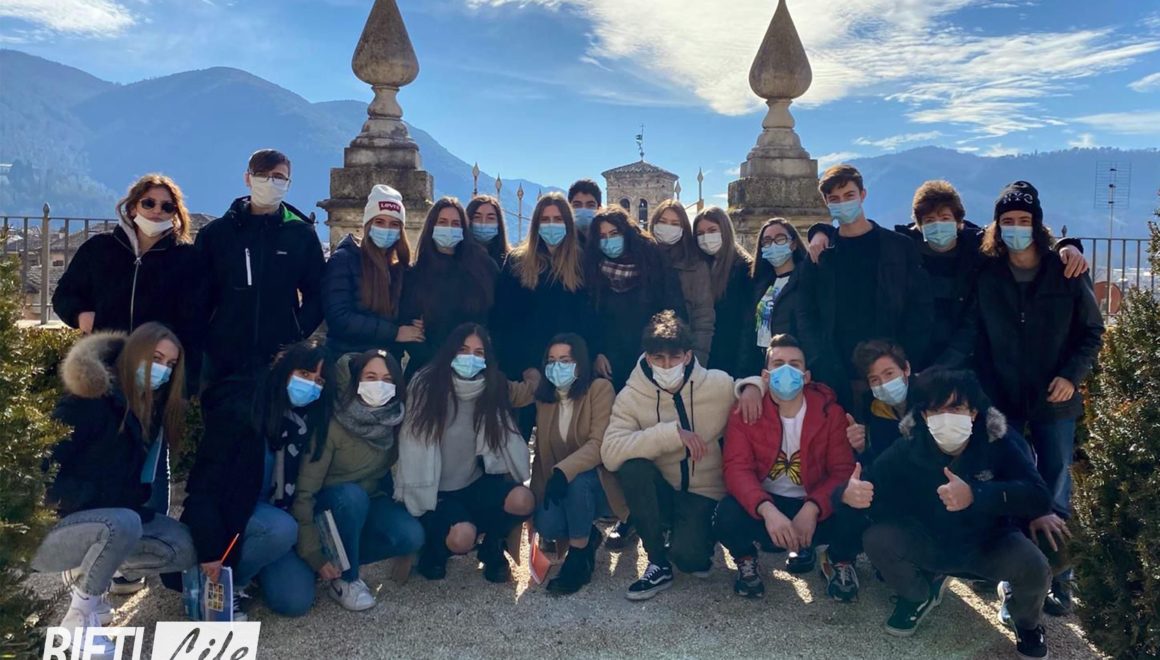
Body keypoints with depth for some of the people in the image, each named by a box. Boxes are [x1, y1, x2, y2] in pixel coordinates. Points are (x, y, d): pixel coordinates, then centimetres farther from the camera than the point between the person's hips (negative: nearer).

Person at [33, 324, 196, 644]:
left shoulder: (152, 408, 2)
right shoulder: (90, 401, -21)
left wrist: (138, 500, -9)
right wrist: (100, 497, -25)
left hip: (109, 519, 8)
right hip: (47, 529, -7)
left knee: (184, 548, -7)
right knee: (123, 524, -36)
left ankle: (85, 572, 8)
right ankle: (80, 618, -15)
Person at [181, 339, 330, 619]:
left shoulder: (310, 421, -1)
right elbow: (205, 484, -19)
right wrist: (210, 550, -24)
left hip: (275, 517, 5)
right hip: (228, 513, -5)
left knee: (296, 601, -13)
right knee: (282, 529, -35)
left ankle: (250, 561, 14)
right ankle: (229, 582, -8)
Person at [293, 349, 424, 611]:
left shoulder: (396, 422, -14)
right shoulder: (333, 425, -26)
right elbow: (304, 492, -23)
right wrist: (313, 553, -26)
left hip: (371, 502, 3)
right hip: (330, 505, -3)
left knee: (412, 535, -24)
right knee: (352, 494, -36)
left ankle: (342, 558, -1)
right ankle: (344, 579, -16)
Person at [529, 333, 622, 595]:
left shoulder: (599, 388, -13)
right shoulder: (544, 398, 6)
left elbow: (600, 444, -25)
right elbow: (541, 451, 8)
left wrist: (564, 471, -39)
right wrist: (537, 495, -1)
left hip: (596, 482, -4)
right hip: (561, 487, 4)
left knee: (576, 480, -37)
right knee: (546, 523, -27)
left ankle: (578, 557, -17)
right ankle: (588, 538, 7)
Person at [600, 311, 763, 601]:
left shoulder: (718, 385, -9)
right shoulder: (630, 396, -11)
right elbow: (610, 453, -26)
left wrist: (752, 386, -15)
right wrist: (672, 431, -29)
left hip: (704, 495, -1)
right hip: (660, 492, 2)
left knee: (688, 556, -29)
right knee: (632, 466, -31)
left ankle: (698, 542, 12)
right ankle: (658, 565, -13)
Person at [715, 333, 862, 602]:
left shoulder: (830, 412, -6)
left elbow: (843, 470, -11)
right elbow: (737, 468, -18)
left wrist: (812, 509, -30)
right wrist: (767, 510, -38)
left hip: (815, 509, 1)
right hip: (765, 506, -1)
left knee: (853, 516, -31)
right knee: (727, 515, -33)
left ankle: (839, 562, 7)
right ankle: (747, 561, 5)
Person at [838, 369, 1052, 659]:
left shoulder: (1000, 440, -21)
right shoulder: (907, 450, -19)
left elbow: (1038, 496, -30)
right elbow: (869, 485, -20)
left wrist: (975, 495, -47)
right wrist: (849, 493, -47)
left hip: (989, 545, -1)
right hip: (929, 544, 1)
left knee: (1033, 566, -31)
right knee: (876, 539, -24)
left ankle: (1027, 623, 9)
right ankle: (919, 595, 11)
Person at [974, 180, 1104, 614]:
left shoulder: (1066, 273, -3)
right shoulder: (987, 277, 0)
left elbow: (1093, 331, 4)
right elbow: (978, 341, 3)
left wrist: (1072, 375, -11)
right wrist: (985, 395, -4)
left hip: (1054, 401, 0)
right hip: (1002, 401, 1)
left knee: (1055, 493, 6)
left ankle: (1058, 578, 18)